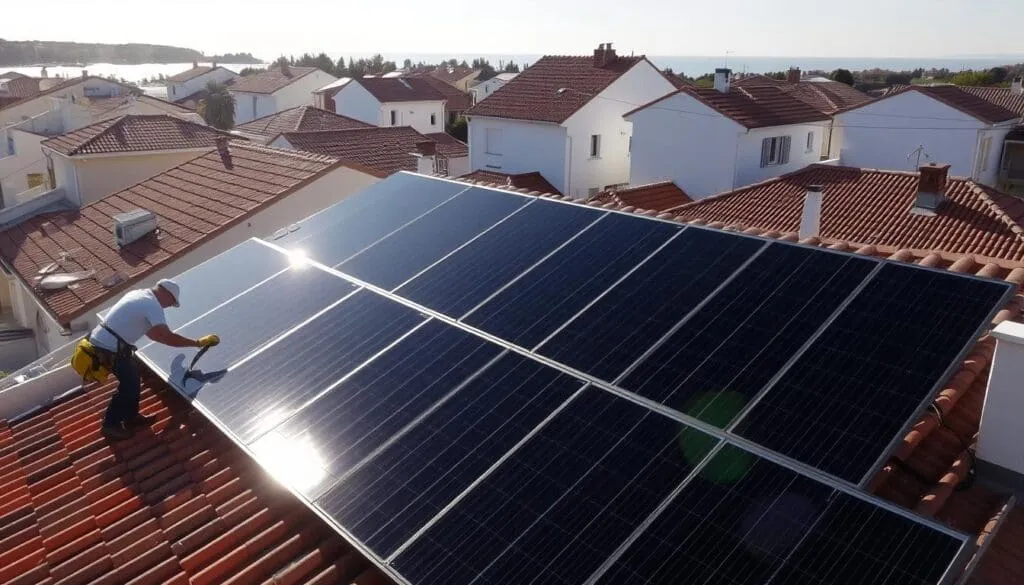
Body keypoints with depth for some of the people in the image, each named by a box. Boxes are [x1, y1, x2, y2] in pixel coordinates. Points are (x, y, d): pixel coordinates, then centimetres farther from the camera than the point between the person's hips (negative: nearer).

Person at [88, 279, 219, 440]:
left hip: (100, 340, 10)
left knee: (131, 380, 19)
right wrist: (198, 342, -18)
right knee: (130, 384, 2)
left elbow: (150, 331, 26)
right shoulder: (153, 305, -16)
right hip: (110, 347, -10)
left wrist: (169, 338, 32)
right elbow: (167, 337, -24)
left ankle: (131, 417, 31)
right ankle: (110, 425, 13)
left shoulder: (139, 294, 14)